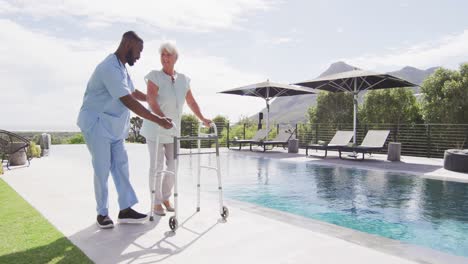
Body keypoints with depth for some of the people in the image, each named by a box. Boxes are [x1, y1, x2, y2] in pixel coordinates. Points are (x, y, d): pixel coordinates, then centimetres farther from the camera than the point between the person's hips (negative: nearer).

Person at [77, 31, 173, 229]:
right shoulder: (110, 68, -23)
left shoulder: (121, 68, 9)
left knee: (121, 166, 5)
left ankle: (125, 209, 10)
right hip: (97, 124, -9)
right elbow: (129, 102, -30)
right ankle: (102, 213, 12)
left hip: (114, 127, 9)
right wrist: (158, 121, -29)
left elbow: (134, 92, 23)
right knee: (102, 170, -3)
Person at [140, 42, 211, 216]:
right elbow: (151, 101, -24)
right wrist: (163, 118, -39)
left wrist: (202, 119, 8)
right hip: (155, 127, -5)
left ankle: (166, 198, 27)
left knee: (173, 165, 7)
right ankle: (156, 202, 14)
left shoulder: (183, 80, 6)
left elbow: (191, 102, 13)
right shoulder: (155, 76, -10)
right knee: (156, 166, -1)